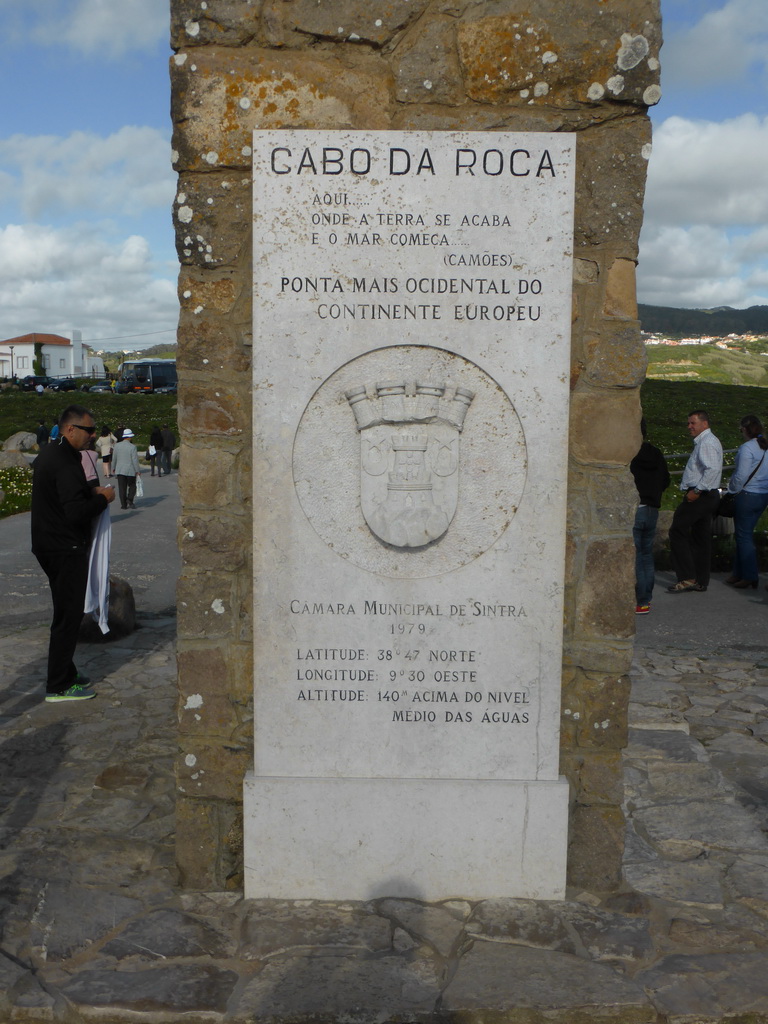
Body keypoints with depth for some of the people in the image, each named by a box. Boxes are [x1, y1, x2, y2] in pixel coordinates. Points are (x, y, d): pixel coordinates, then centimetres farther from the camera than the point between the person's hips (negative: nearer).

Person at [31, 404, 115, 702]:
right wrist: (103, 498, -12)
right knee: (68, 616, -2)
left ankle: (65, 674, 28)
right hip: (66, 550, -10)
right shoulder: (66, 463, -21)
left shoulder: (47, 455, 12)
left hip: (48, 546, 10)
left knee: (65, 613, 19)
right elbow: (76, 513, -27)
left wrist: (90, 492, 10)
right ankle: (58, 686, 4)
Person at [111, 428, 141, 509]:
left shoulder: (117, 445, 1)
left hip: (119, 470, 3)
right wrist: (137, 470, -5)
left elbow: (114, 458, 8)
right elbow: (135, 460, -13)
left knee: (122, 488, 6)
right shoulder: (132, 447, -13)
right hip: (130, 471, -3)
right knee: (132, 486, 13)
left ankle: (123, 504, 5)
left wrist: (113, 468, 20)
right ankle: (130, 499, -6)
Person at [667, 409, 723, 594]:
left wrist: (696, 490, -23)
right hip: (706, 496, 11)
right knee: (701, 537, 12)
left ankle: (687, 578, -9)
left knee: (677, 531, -8)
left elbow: (713, 469, -26)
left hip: (699, 496, -11)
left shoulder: (707, 443, -14)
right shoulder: (703, 442, 18)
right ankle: (701, 581, 16)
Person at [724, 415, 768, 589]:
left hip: (747, 496, -8)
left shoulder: (747, 448, -16)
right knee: (744, 534, 16)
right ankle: (739, 573, 22)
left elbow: (741, 476, -19)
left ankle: (750, 577, 3)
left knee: (744, 536, 1)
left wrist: (732, 490, -2)